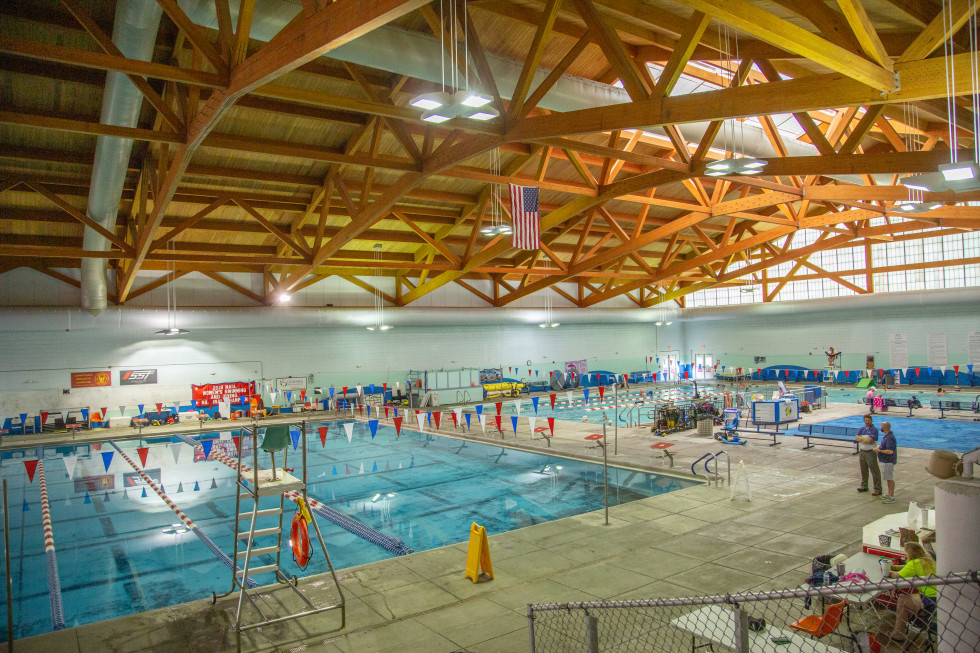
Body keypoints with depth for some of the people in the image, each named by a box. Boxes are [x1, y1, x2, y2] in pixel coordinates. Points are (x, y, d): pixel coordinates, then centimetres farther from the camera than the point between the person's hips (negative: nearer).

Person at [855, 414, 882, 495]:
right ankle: (864, 486, 28)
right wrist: (865, 439, -13)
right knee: (863, 470, 16)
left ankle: (878, 489, -4)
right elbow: (856, 438, 1)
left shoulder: (874, 429, -8)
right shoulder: (862, 429, 13)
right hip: (862, 452, 7)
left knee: (874, 471, -6)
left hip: (870, 452, -7)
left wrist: (861, 439, -5)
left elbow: (870, 440, -20)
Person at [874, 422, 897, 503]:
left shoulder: (890, 438, -23)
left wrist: (879, 450, -19)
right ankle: (889, 494, 28)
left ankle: (891, 497, 1)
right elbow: (882, 444, 24)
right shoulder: (886, 436, 9)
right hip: (884, 461, 10)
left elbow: (890, 451, -29)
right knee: (888, 478, 18)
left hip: (888, 461, -10)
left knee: (890, 479, -4)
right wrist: (878, 447, 3)